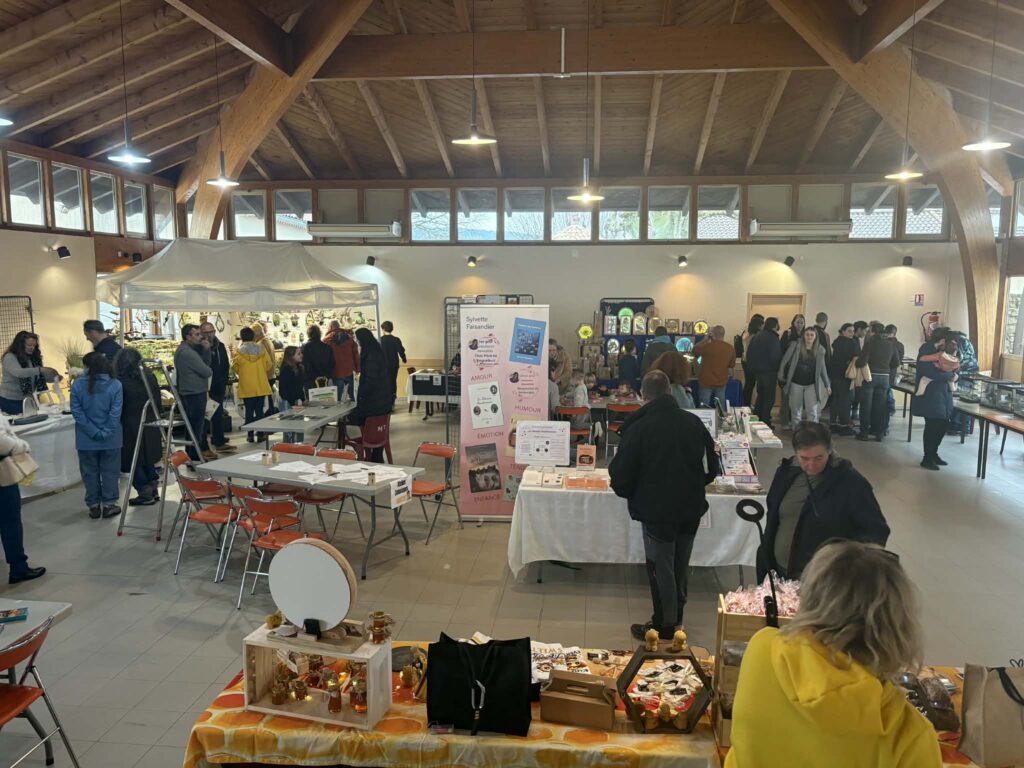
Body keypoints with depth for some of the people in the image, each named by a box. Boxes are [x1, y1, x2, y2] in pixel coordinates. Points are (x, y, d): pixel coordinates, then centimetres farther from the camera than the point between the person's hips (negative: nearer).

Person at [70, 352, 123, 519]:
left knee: (90, 472, 12)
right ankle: (109, 504, 14)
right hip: (111, 439, -1)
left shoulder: (77, 385, -7)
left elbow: (77, 412, -9)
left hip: (86, 439, 1)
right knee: (109, 471, 10)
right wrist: (105, 433, -9)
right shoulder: (115, 385, -10)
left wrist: (93, 432, -8)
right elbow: (115, 413, -13)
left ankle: (94, 506, 19)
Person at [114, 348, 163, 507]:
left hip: (131, 427, -6)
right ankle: (153, 490, 22)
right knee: (148, 458, 19)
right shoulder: (150, 377, 1)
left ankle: (145, 494, 7)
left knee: (134, 461, 6)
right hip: (150, 425, 6)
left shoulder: (120, 383, -16)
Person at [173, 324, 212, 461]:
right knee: (196, 426, -4)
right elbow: (207, 371, -19)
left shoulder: (183, 349, 13)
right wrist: (209, 371, 3)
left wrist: (206, 349, -3)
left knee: (199, 423, 19)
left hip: (187, 392, 11)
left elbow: (206, 363, 11)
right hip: (195, 393, -11)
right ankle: (194, 458, 2)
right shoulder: (187, 352, -20)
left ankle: (203, 449, 29)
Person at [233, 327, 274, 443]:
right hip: (261, 386, 2)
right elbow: (269, 366, 3)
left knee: (249, 411, 5)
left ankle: (251, 435, 6)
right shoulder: (261, 349, -3)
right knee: (260, 410, 8)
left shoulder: (239, 352, -8)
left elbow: (235, 367, 2)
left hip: (247, 387, -1)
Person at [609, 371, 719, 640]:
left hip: (657, 510, -5)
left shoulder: (638, 428, -17)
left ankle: (664, 625, 18)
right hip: (691, 507, 5)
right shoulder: (693, 422, -3)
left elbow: (621, 476, -14)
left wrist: (627, 492, 8)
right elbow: (711, 468, 6)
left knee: (660, 566, 8)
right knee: (680, 562, 21)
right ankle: (676, 612, 38)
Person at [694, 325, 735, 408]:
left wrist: (706, 339, 3)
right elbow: (732, 365, 8)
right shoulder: (730, 348, -4)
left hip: (706, 381, -4)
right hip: (721, 382, 4)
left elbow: (695, 351, 1)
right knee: (721, 407, 13)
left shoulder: (708, 346, -18)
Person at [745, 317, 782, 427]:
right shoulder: (772, 338, -15)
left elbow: (749, 354, 11)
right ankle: (765, 422, 1)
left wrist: (752, 369, 16)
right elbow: (775, 356, -21)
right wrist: (777, 368, -5)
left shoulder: (756, 337, 9)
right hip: (769, 371, -8)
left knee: (761, 395, 20)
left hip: (757, 371, 8)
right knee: (769, 397, 0)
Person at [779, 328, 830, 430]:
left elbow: (822, 368, 7)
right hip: (796, 383, 0)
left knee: (812, 411, -6)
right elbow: (785, 360, -5)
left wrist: (827, 385, 7)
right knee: (796, 410, 9)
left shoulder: (819, 350, 1)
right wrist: (781, 376, -10)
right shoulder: (795, 345, -5)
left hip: (811, 384, 1)